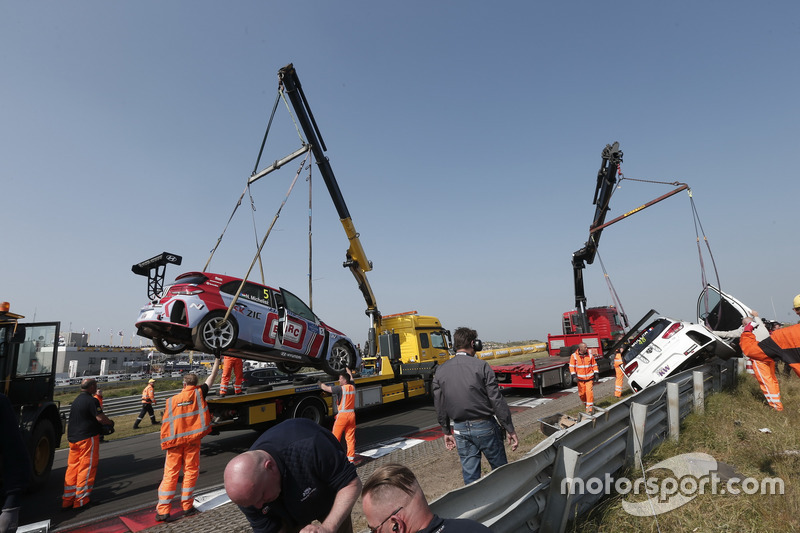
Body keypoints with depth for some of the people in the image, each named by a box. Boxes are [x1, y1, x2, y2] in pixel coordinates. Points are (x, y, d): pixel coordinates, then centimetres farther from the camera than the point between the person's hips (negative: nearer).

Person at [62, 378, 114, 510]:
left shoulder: (76, 400, 14)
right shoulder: (91, 400, -15)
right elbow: (100, 418, -19)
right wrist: (110, 422, -3)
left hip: (73, 438, 9)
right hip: (87, 438, -9)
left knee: (72, 467, 13)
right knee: (87, 468, 0)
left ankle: (67, 500, 17)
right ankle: (81, 500, 5)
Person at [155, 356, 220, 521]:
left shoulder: (171, 400, 5)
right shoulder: (198, 393, -1)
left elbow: (165, 424, 7)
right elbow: (212, 376, 8)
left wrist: (166, 442, 18)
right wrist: (217, 360, 19)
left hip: (174, 442, 2)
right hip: (192, 440, -2)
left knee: (170, 474, 6)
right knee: (191, 471, 8)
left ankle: (163, 510, 5)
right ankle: (187, 506, 11)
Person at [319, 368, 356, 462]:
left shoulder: (340, 388, -14)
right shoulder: (352, 387, 5)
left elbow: (326, 388, -8)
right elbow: (351, 378, 27)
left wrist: (320, 383, 13)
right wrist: (347, 369, 44)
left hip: (342, 415, -6)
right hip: (352, 415, 6)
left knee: (335, 437, 7)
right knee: (350, 438, 9)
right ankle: (351, 458, 11)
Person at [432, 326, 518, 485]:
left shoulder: (440, 371, 0)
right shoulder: (481, 366, -12)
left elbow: (439, 407, 6)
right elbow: (497, 400, -12)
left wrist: (446, 431, 17)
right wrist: (510, 430, -5)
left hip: (460, 429, 4)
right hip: (484, 426, -3)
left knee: (470, 474, 13)